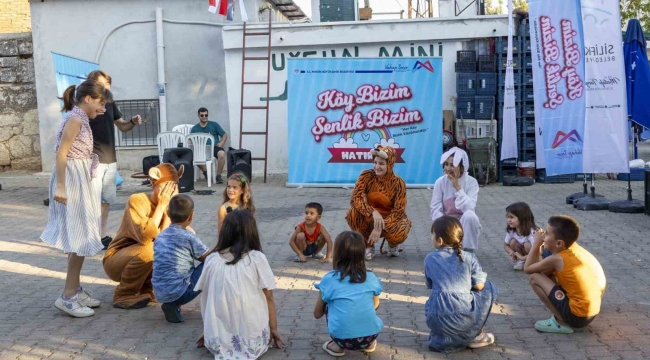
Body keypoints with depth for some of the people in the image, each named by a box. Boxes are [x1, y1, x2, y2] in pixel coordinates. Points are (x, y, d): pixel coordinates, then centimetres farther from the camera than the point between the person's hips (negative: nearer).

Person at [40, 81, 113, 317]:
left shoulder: (81, 120, 15)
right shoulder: (75, 119, -14)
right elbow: (61, 153, -21)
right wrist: (60, 187, -25)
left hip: (80, 182, 10)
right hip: (72, 182, -10)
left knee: (79, 237, 13)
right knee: (80, 237, -7)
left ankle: (75, 290, 21)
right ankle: (68, 296, -1)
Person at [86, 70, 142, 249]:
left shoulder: (110, 104, 8)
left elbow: (122, 127, 15)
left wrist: (133, 122, -4)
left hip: (110, 160, 7)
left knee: (107, 200, 13)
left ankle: (103, 236, 24)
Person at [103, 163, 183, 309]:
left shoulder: (168, 204, -5)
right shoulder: (137, 201, -22)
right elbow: (145, 236, -38)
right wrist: (161, 205, -30)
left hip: (142, 259, 6)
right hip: (116, 261, -6)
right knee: (148, 249, -35)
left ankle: (147, 288, 6)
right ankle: (123, 295, -10)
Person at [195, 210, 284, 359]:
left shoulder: (211, 259, -1)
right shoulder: (257, 258, -7)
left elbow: (205, 299, 8)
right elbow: (269, 298, -1)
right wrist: (274, 330, 11)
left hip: (219, 341, 3)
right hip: (253, 340, -2)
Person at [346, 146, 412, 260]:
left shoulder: (398, 183, -14)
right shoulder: (367, 175, -13)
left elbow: (399, 211, -17)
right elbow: (355, 198, -24)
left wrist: (380, 228, -30)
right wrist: (373, 212, -40)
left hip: (390, 220, -1)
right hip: (370, 220, 1)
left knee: (399, 234, -35)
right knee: (353, 213, -31)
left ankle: (392, 245, 6)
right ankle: (368, 245, -5)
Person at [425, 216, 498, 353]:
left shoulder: (429, 259, 6)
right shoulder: (469, 258, 3)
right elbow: (479, 286, 1)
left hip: (436, 320, 2)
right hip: (464, 318, -2)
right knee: (490, 288, 21)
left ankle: (442, 336, 16)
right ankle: (474, 335, 22)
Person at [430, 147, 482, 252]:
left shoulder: (471, 182, -12)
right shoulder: (440, 182, -8)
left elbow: (469, 208, -26)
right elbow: (435, 209, -9)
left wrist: (457, 187, -27)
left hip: (466, 225, -1)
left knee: (469, 215, -35)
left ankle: (468, 252, -16)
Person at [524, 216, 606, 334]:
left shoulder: (557, 259, -16)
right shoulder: (574, 248, 6)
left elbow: (527, 269, -3)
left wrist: (536, 244, 2)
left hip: (577, 315, -9)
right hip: (591, 312, 9)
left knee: (535, 278, -7)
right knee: (547, 274, 17)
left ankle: (561, 322, -4)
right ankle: (562, 318, 13)